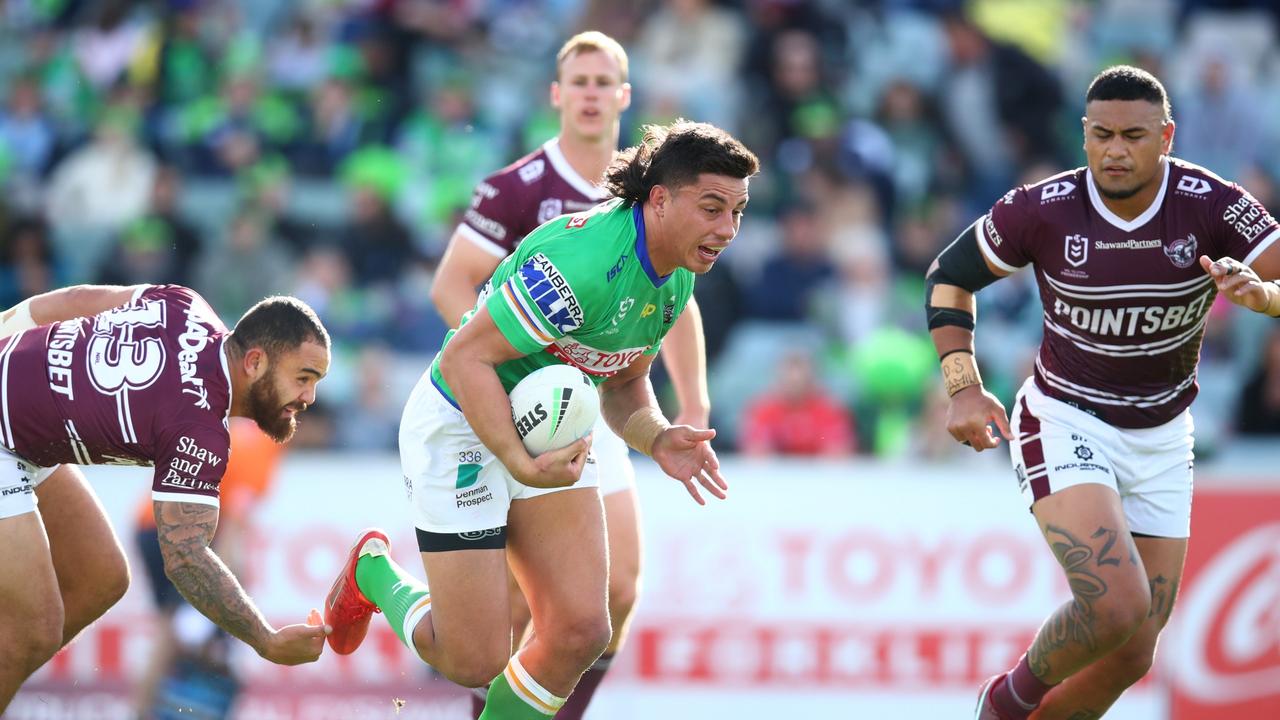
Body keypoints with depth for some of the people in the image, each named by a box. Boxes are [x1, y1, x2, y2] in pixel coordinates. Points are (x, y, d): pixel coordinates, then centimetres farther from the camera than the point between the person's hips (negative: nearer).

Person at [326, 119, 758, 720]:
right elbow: (466, 357, -29)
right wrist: (521, 463, -35)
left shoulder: (675, 279, -2)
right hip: (462, 428, -8)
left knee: (580, 631, -6)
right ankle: (373, 573, 26)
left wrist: (656, 438, -10)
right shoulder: (585, 260, -32)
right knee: (474, 662, -4)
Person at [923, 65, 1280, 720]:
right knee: (1116, 608, -26)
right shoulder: (1042, 210, -15)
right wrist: (963, 389, -10)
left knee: (1130, 656, 6)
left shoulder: (1213, 205, -14)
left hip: (1162, 439, 3)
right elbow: (950, 275, 0)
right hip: (1065, 424, -3)